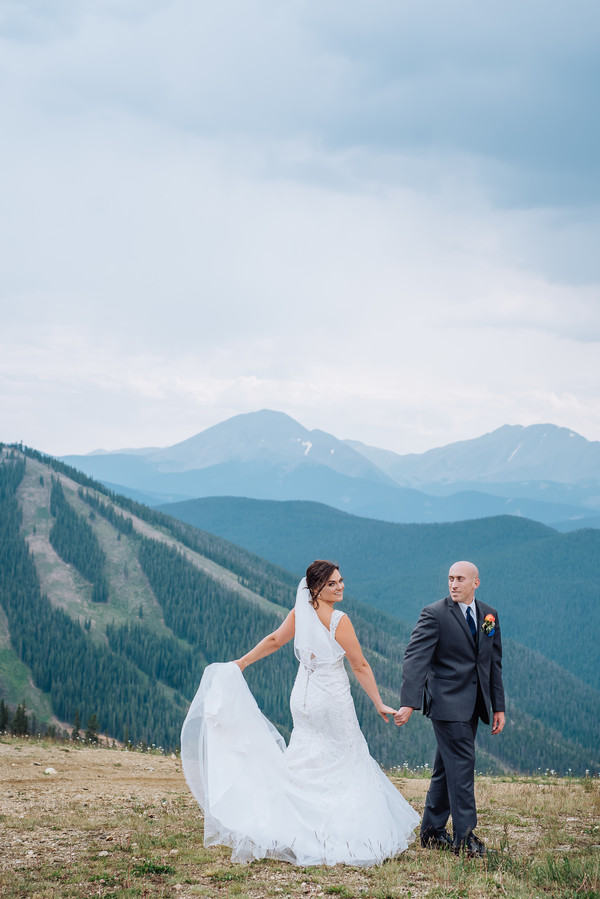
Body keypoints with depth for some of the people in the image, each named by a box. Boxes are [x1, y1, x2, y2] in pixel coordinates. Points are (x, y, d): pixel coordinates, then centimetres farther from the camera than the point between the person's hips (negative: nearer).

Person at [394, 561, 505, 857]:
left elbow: (494, 662, 15)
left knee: (447, 767, 12)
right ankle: (464, 837, -5)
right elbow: (415, 658, -17)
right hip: (448, 702, -6)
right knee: (461, 765, -10)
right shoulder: (434, 614, -9)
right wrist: (409, 702, -27)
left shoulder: (489, 615, 10)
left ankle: (432, 831, 21)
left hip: (473, 704, 6)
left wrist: (498, 706, 13)